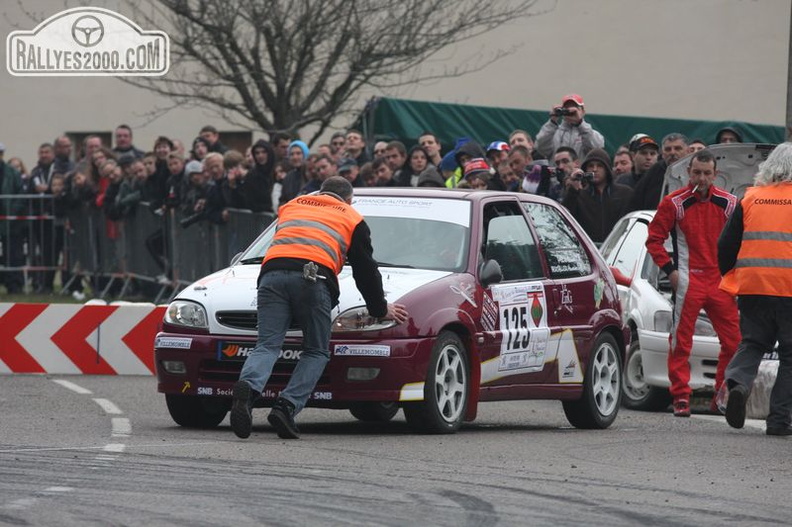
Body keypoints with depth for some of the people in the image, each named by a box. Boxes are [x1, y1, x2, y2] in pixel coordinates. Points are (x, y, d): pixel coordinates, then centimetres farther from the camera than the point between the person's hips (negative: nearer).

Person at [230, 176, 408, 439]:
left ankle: (248, 387, -36)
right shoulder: (352, 218, 25)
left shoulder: (291, 206, 35)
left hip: (272, 271, 3)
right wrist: (381, 309, 39)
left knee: (267, 346, -5)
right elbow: (366, 270, 26)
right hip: (312, 277, -3)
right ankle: (286, 406, -13)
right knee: (316, 352, 8)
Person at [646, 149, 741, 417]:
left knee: (733, 341, 0)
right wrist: (670, 269, -6)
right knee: (681, 341, -4)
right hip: (689, 280, -3)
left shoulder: (728, 203, 7)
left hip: (721, 281, 3)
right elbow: (654, 238, 2)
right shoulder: (674, 203, -1)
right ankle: (681, 398, 1)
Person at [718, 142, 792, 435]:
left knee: (752, 344, 14)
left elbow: (726, 244, 9)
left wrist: (730, 277, 22)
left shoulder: (750, 199, 7)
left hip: (752, 288, 2)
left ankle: (738, 382, -17)